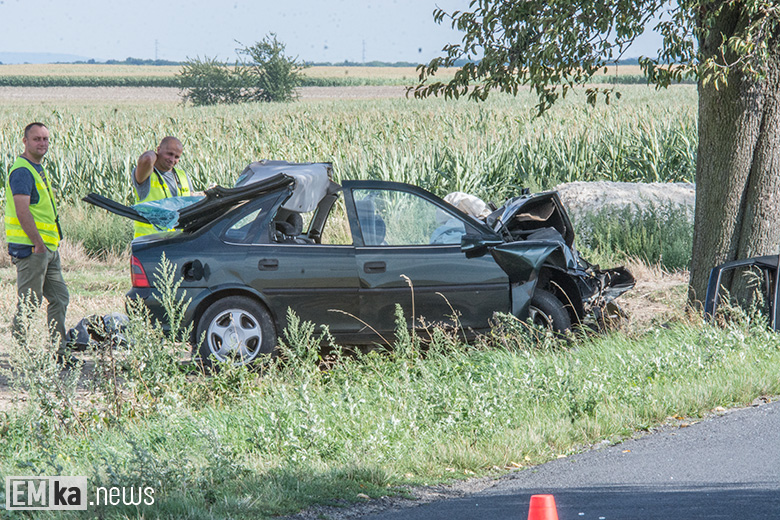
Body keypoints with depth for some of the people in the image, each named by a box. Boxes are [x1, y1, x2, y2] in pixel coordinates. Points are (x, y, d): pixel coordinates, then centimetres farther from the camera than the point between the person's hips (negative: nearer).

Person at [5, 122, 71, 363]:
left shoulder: (38, 169, 18)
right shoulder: (22, 171, -14)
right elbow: (22, 211, -22)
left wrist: (51, 243, 17)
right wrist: (38, 244, -23)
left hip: (48, 247, 10)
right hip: (30, 247, -10)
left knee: (59, 298, 12)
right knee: (29, 302, -6)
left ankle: (58, 351, 17)